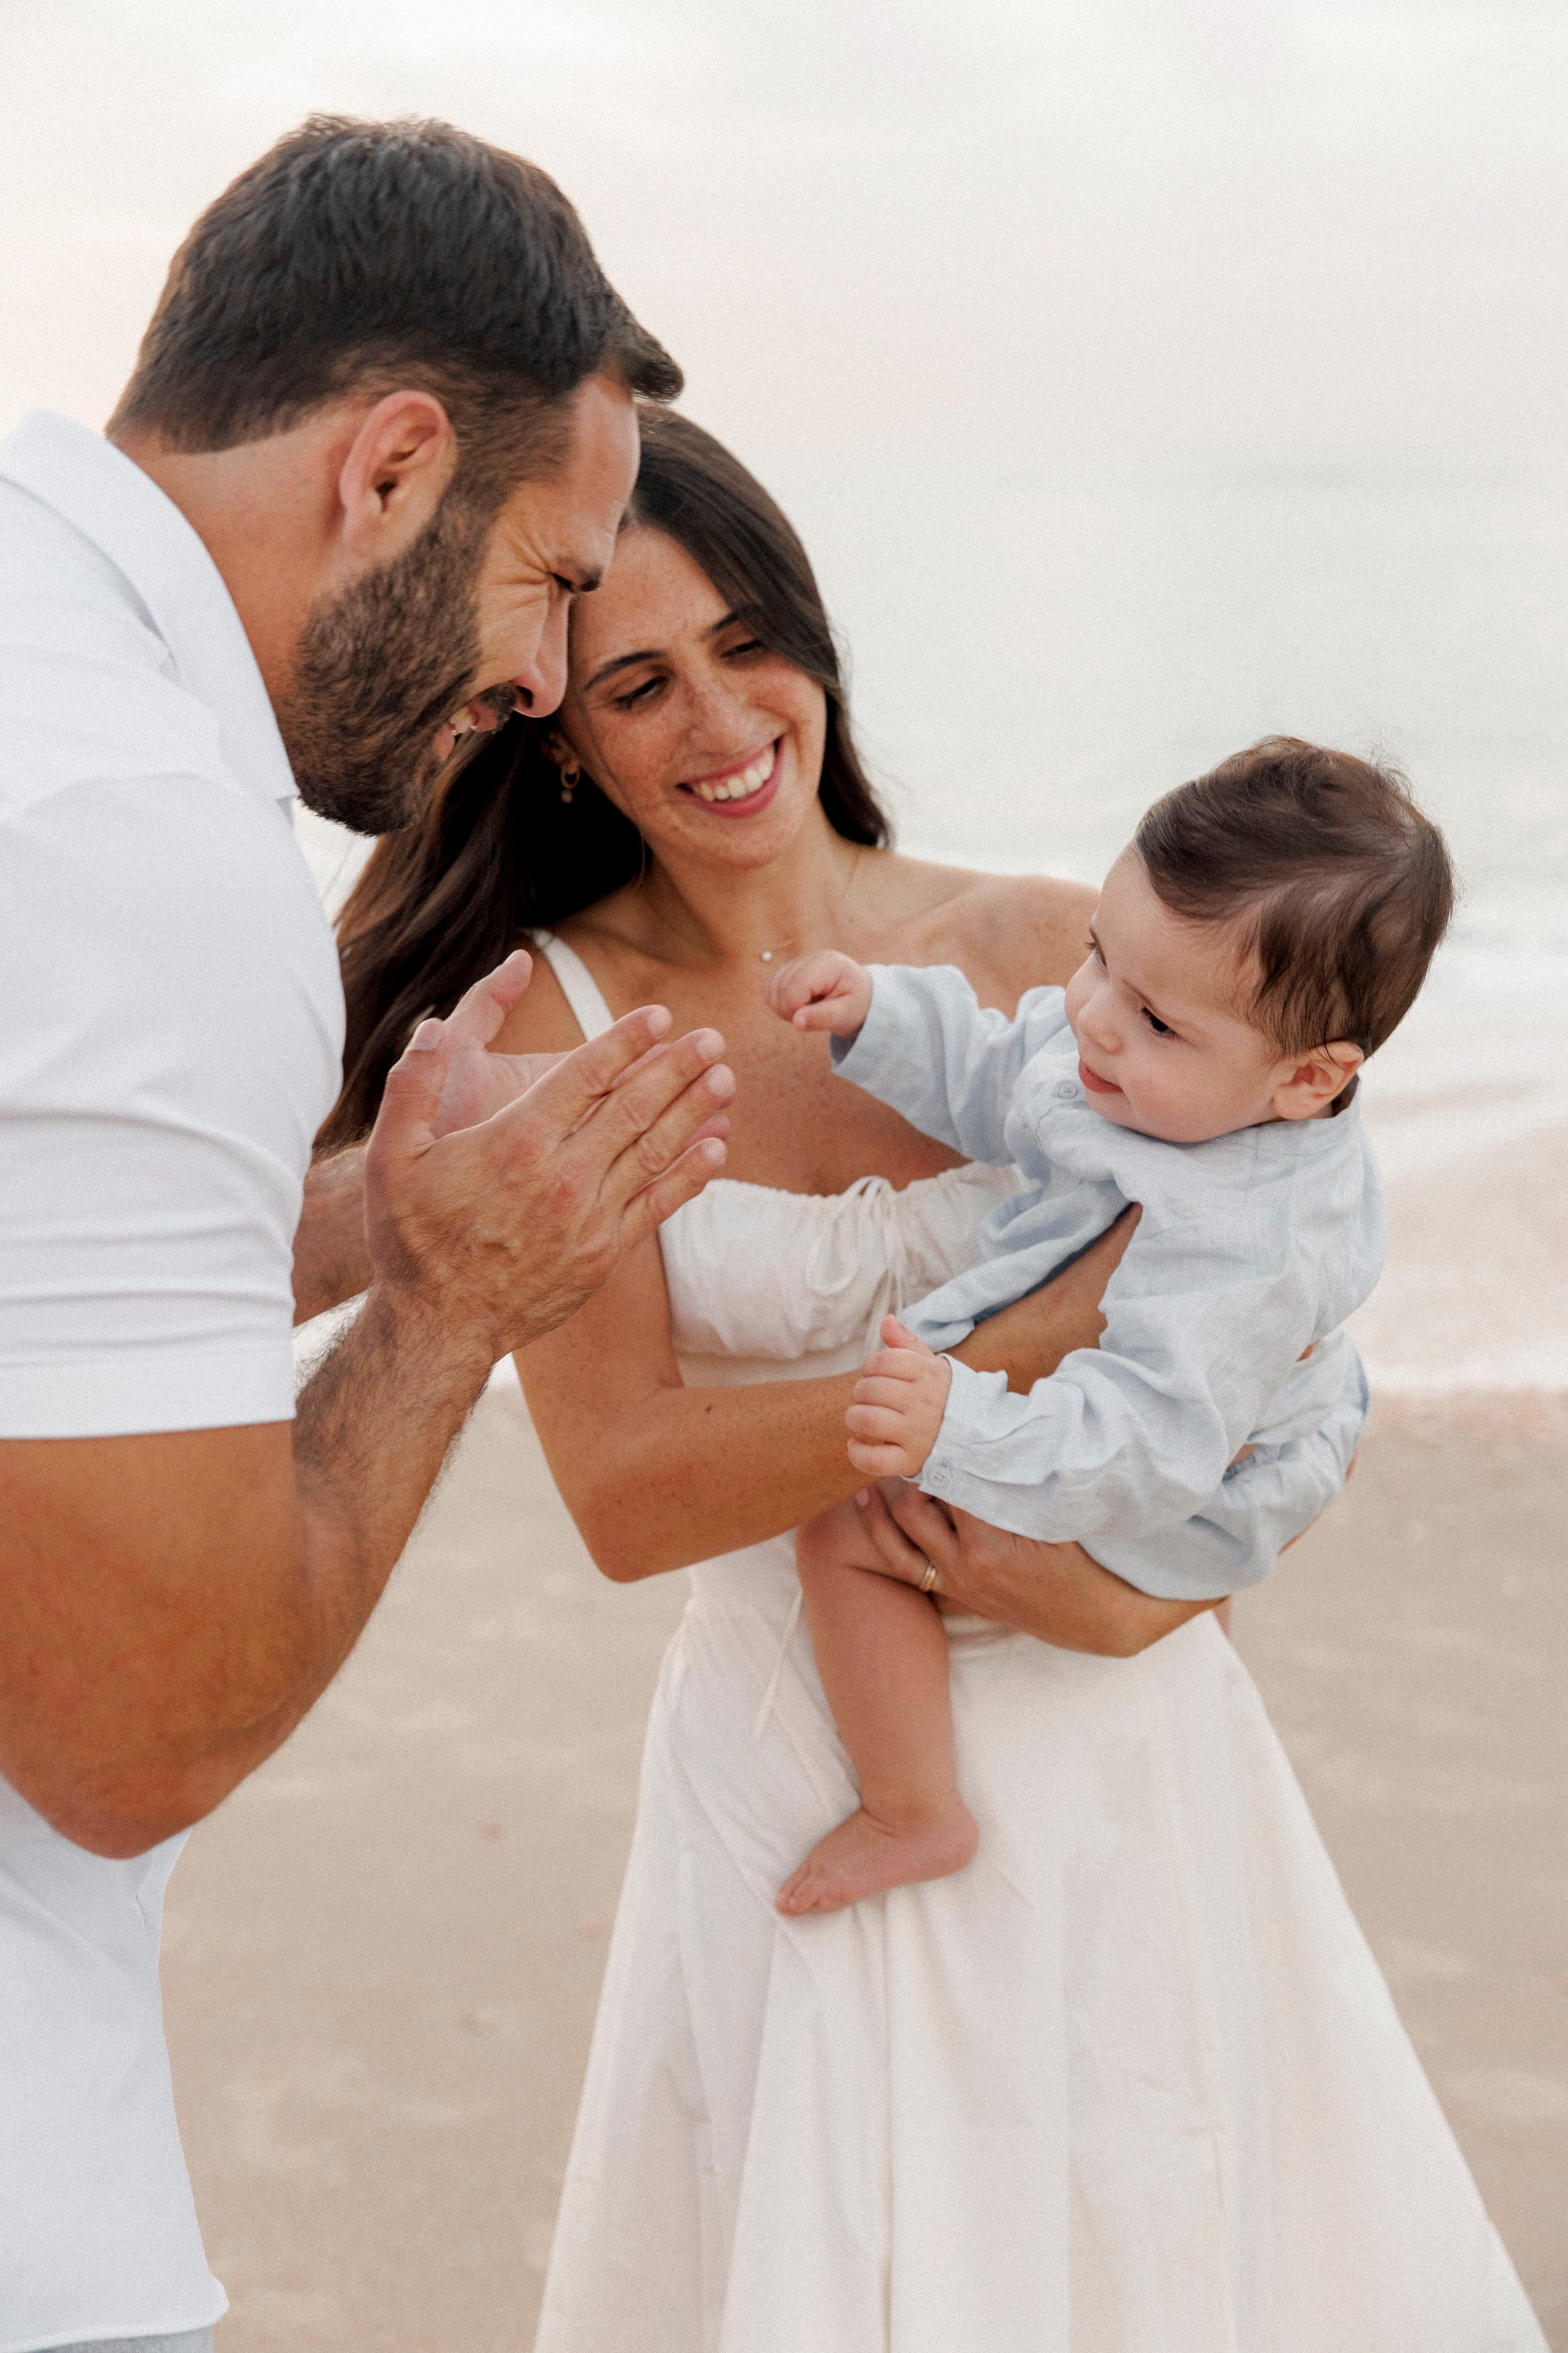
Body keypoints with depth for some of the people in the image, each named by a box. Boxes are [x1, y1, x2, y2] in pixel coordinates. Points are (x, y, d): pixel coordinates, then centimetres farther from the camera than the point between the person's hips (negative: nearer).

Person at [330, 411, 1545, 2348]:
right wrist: (1045, 1340, -23)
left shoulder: (1051, 950, -4)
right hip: (801, 1772, -1)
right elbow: (625, 1494, -17)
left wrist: (1134, 1599, -18)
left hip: (1120, 1740, 2)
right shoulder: (554, 1029, -8)